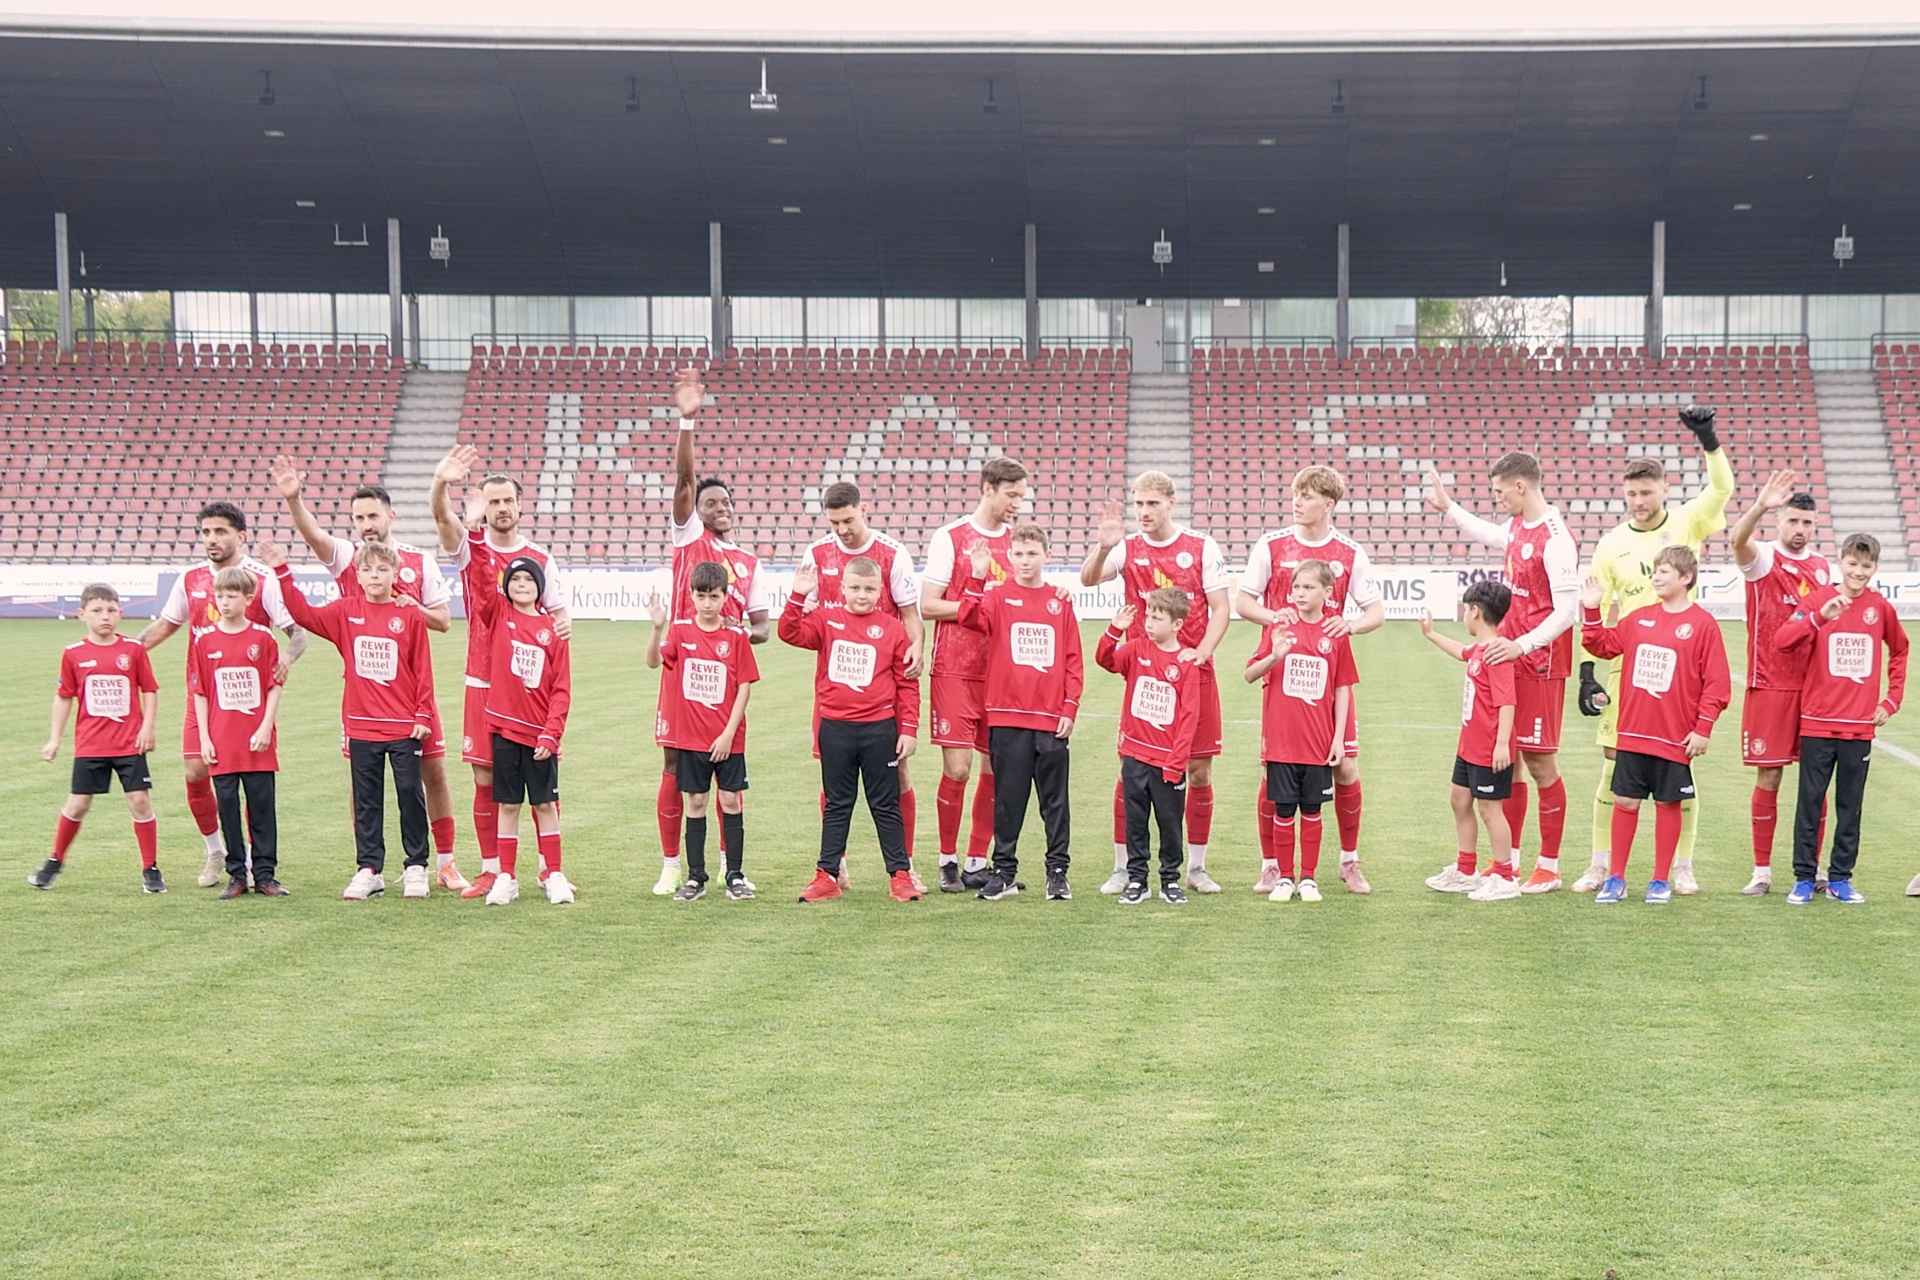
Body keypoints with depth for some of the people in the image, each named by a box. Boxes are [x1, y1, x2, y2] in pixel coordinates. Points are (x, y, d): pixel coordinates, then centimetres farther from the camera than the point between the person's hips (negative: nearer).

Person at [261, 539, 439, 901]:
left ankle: (416, 867, 13)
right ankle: (369, 870, 13)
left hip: (404, 727, -2)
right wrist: (282, 572, -6)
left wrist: (423, 715, -3)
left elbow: (423, 670, -1)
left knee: (410, 794, 3)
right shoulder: (345, 613, 5)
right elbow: (303, 613, 0)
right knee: (366, 800, 7)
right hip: (361, 726, 2)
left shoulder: (409, 617, -2)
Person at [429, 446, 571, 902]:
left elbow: (558, 610, 11)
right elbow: (440, 514, -17)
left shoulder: (540, 557, 6)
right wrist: (441, 482, -40)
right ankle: (491, 869, 10)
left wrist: (563, 624, -15)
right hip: (483, 682, -1)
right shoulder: (469, 547, 2)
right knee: (485, 779, 2)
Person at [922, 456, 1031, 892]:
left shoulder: (1017, 540, 12)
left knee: (996, 768, 3)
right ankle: (948, 860, 7)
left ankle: (977, 863, 13)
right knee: (957, 767, -8)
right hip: (955, 671, -4)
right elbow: (928, 606, -4)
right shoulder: (950, 537, -2)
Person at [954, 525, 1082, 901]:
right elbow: (971, 619, -17)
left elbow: (1073, 659, 8)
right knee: (1007, 797, 6)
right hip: (1006, 716, -1)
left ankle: (1058, 871, 12)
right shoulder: (998, 596, 3)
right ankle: (1003, 872, 13)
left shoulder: (1060, 601, 7)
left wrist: (1070, 707, 1)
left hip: (1051, 719, 1)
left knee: (1055, 799, 5)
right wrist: (977, 579, -28)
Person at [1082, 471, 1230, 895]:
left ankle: (1196, 867, 14)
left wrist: (1199, 653, -14)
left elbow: (1221, 610, 1)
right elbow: (1088, 579, -14)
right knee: (1130, 771, -2)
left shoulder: (1202, 548, 1)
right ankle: (1123, 868, 6)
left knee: (1200, 771, 3)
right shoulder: (1127, 548, 3)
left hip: (1194, 673, 0)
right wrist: (1103, 546, -33)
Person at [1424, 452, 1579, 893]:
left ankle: (1549, 868, 8)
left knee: (1540, 761, -2)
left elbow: (1567, 611, -22)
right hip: (1509, 662, 9)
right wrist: (1447, 509, 41)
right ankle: (1507, 861, 20)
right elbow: (1492, 536, 35)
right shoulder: (1518, 526, 9)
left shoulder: (1555, 539, -18)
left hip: (1540, 667, -9)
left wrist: (1522, 645, -30)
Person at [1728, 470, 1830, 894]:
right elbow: (1738, 540, -26)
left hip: (1816, 686, 4)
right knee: (1768, 779, -2)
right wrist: (1760, 507, -44)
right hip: (1769, 685, -4)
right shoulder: (1763, 559, -2)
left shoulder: (1824, 568, 12)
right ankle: (1762, 871, 4)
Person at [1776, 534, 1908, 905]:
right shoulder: (1819, 599, -4)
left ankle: (1840, 878, 15)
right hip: (1818, 722, -2)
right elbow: (1783, 639, -19)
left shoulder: (1880, 607, 4)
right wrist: (1821, 616, -33)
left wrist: (1892, 700, 13)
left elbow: (1899, 652, 20)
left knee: (1850, 805, 8)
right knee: (1810, 801, 1)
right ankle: (1804, 877, 8)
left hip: (1860, 725, 2)